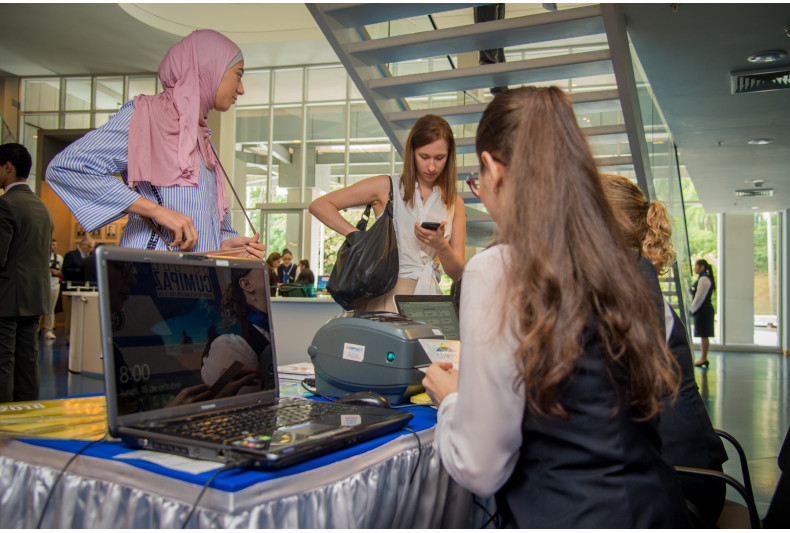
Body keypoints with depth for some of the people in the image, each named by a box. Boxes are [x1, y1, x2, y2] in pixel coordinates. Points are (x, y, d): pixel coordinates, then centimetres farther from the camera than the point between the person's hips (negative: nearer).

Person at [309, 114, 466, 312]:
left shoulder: (455, 203, 13)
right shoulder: (387, 187, 4)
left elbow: (457, 273, 9)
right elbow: (319, 205, 0)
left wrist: (441, 246, -11)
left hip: (428, 297, 3)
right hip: (387, 295, -3)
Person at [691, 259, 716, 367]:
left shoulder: (704, 279, -14)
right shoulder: (702, 279, 17)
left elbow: (700, 297, -18)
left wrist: (692, 309, -13)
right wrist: (693, 309, 16)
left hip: (704, 311, -10)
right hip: (702, 311, 10)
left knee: (704, 335, -5)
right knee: (703, 336, 12)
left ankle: (704, 359, -2)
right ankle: (703, 358, 17)